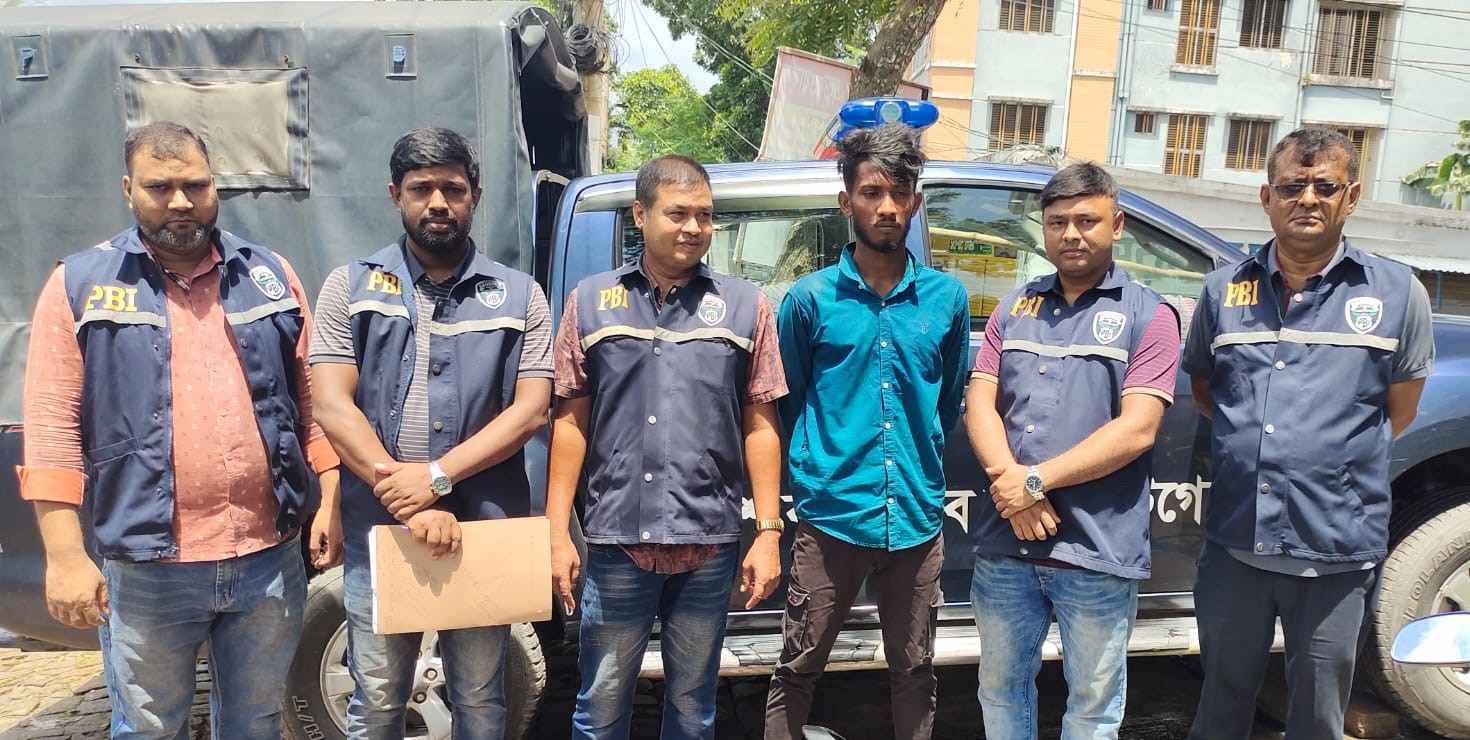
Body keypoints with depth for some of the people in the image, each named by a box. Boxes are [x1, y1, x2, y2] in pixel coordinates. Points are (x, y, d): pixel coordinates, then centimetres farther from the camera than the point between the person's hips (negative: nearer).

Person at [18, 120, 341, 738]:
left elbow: (311, 400, 8)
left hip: (271, 559, 2)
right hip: (148, 571, -2)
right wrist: (65, 556, -10)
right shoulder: (80, 286, -2)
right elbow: (53, 429, -5)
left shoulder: (270, 276, 6)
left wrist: (330, 503, 2)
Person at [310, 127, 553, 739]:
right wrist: (405, 499, -16)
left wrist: (437, 476, -17)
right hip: (377, 528, 0)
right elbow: (332, 406, -6)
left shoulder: (519, 296, 4)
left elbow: (530, 410, -5)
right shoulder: (351, 287, 3)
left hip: (486, 528, 0)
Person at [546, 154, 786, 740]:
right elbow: (571, 423, 4)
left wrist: (768, 533, -2)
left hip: (709, 546, 0)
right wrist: (557, 533, 0)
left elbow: (760, 427, 3)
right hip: (617, 542, 0)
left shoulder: (745, 306, 4)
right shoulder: (591, 302, 4)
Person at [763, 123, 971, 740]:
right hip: (831, 518, -2)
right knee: (798, 668, 7)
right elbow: (786, 405, 8)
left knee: (914, 670, 16)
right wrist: (811, 479, 8)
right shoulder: (811, 299, -2)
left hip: (917, 521, 2)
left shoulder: (946, 298, 4)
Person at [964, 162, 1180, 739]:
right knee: (1001, 690, 19)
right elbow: (979, 403, 3)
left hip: (1097, 551, -4)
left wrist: (1036, 480, -17)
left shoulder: (1148, 316, -2)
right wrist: (1008, 481, -14)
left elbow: (1137, 430, -13)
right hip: (1004, 543, 4)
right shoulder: (1013, 308, 11)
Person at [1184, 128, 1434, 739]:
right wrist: (1252, 437, 7)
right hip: (1235, 544, 2)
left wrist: (1331, 451, 8)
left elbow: (1398, 412, 8)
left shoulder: (1397, 293, -2)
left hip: (1337, 555, -1)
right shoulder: (1223, 289, 4)